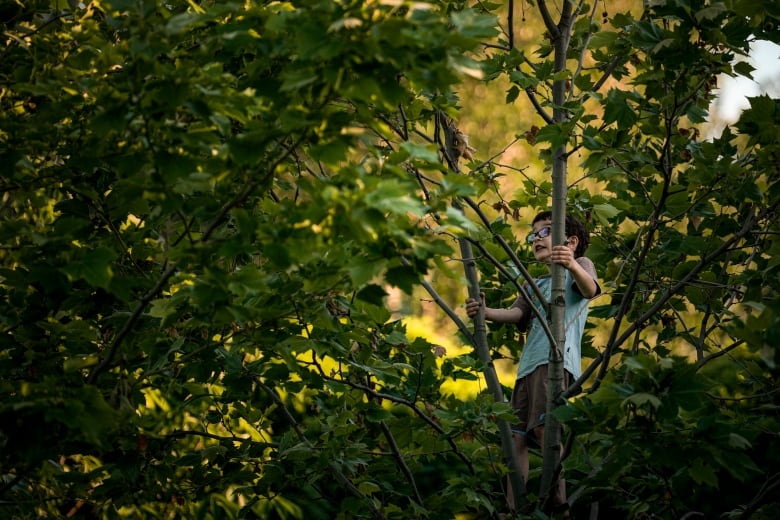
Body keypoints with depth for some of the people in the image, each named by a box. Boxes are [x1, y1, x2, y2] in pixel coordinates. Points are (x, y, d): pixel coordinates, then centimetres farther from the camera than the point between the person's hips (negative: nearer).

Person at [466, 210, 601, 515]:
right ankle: (513, 508, -1)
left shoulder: (579, 264, 11)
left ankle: (557, 502, -27)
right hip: (528, 364, 8)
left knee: (544, 426, -24)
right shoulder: (536, 285, 31)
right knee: (516, 435, 1)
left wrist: (573, 266, -35)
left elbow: (590, 289, -13)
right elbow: (517, 313, 14)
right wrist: (486, 312, -7)